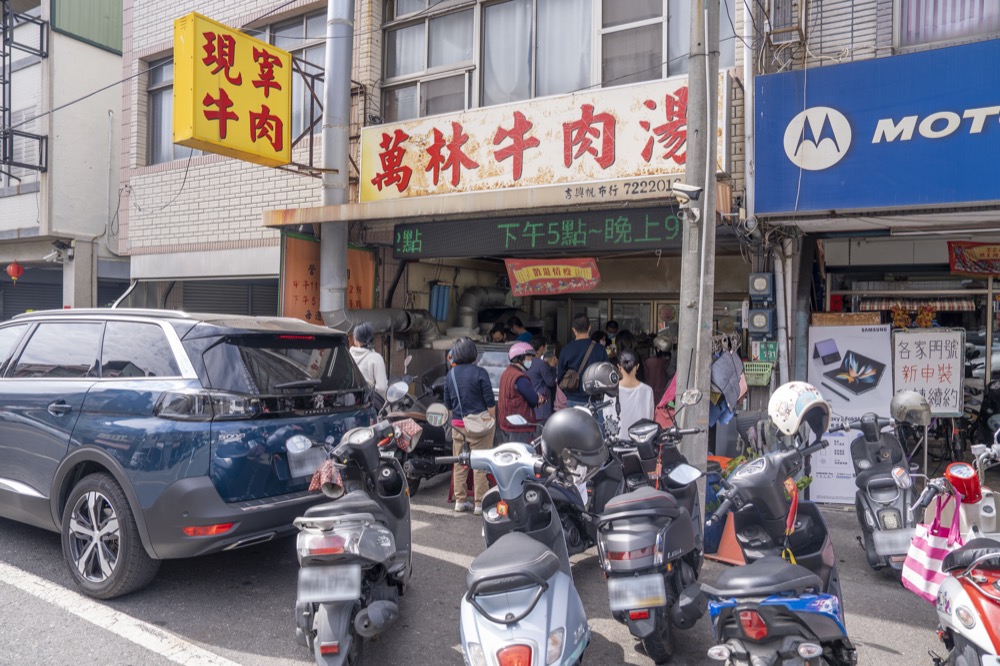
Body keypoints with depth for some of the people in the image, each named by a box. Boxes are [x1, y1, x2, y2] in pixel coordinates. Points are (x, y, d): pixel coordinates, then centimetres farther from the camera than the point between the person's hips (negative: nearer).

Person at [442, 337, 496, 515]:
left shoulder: (451, 374, 6)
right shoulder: (479, 373, -11)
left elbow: (447, 402, 14)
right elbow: (490, 402, -10)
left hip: (458, 425, 5)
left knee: (460, 463, 12)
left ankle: (460, 500, 19)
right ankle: (480, 503, 5)